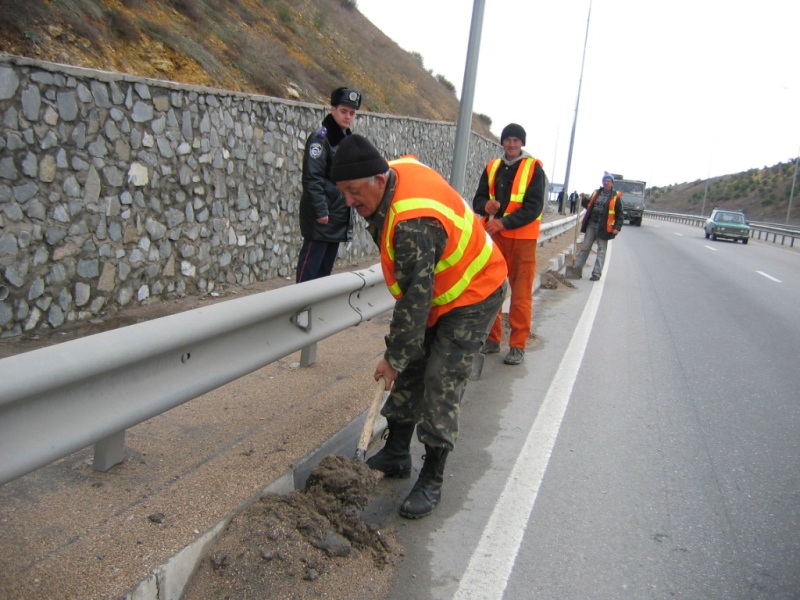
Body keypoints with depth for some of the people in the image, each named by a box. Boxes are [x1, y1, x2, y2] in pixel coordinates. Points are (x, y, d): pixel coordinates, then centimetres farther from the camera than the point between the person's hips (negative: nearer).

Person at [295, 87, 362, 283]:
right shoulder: (320, 138, -9)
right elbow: (312, 178, -16)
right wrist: (321, 211, -20)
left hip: (339, 214, 8)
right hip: (321, 217, -8)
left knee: (326, 265, 12)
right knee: (310, 262, -7)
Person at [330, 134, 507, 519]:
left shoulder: (414, 224, -38)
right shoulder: (399, 169, -9)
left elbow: (415, 299, -33)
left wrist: (393, 356, -23)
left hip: (472, 296, -10)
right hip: (437, 290, 10)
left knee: (441, 384, -11)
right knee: (410, 372, 11)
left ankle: (431, 481, 1)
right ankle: (396, 456, 23)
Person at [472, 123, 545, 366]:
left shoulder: (533, 168, -2)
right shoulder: (492, 167, 11)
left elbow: (534, 207, -10)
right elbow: (478, 199, 10)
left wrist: (504, 222, -22)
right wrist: (486, 206, -14)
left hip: (522, 239, -4)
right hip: (493, 236, 4)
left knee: (521, 294, -2)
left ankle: (518, 346, 6)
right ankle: (492, 339, 19)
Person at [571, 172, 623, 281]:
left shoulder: (616, 196, -2)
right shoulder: (596, 193, 11)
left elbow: (619, 214, -2)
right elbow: (589, 206, 21)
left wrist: (617, 227, -11)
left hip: (604, 228, -4)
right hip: (591, 225, 4)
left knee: (601, 250, 2)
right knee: (585, 248, 6)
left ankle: (596, 273, 3)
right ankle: (576, 269, 8)